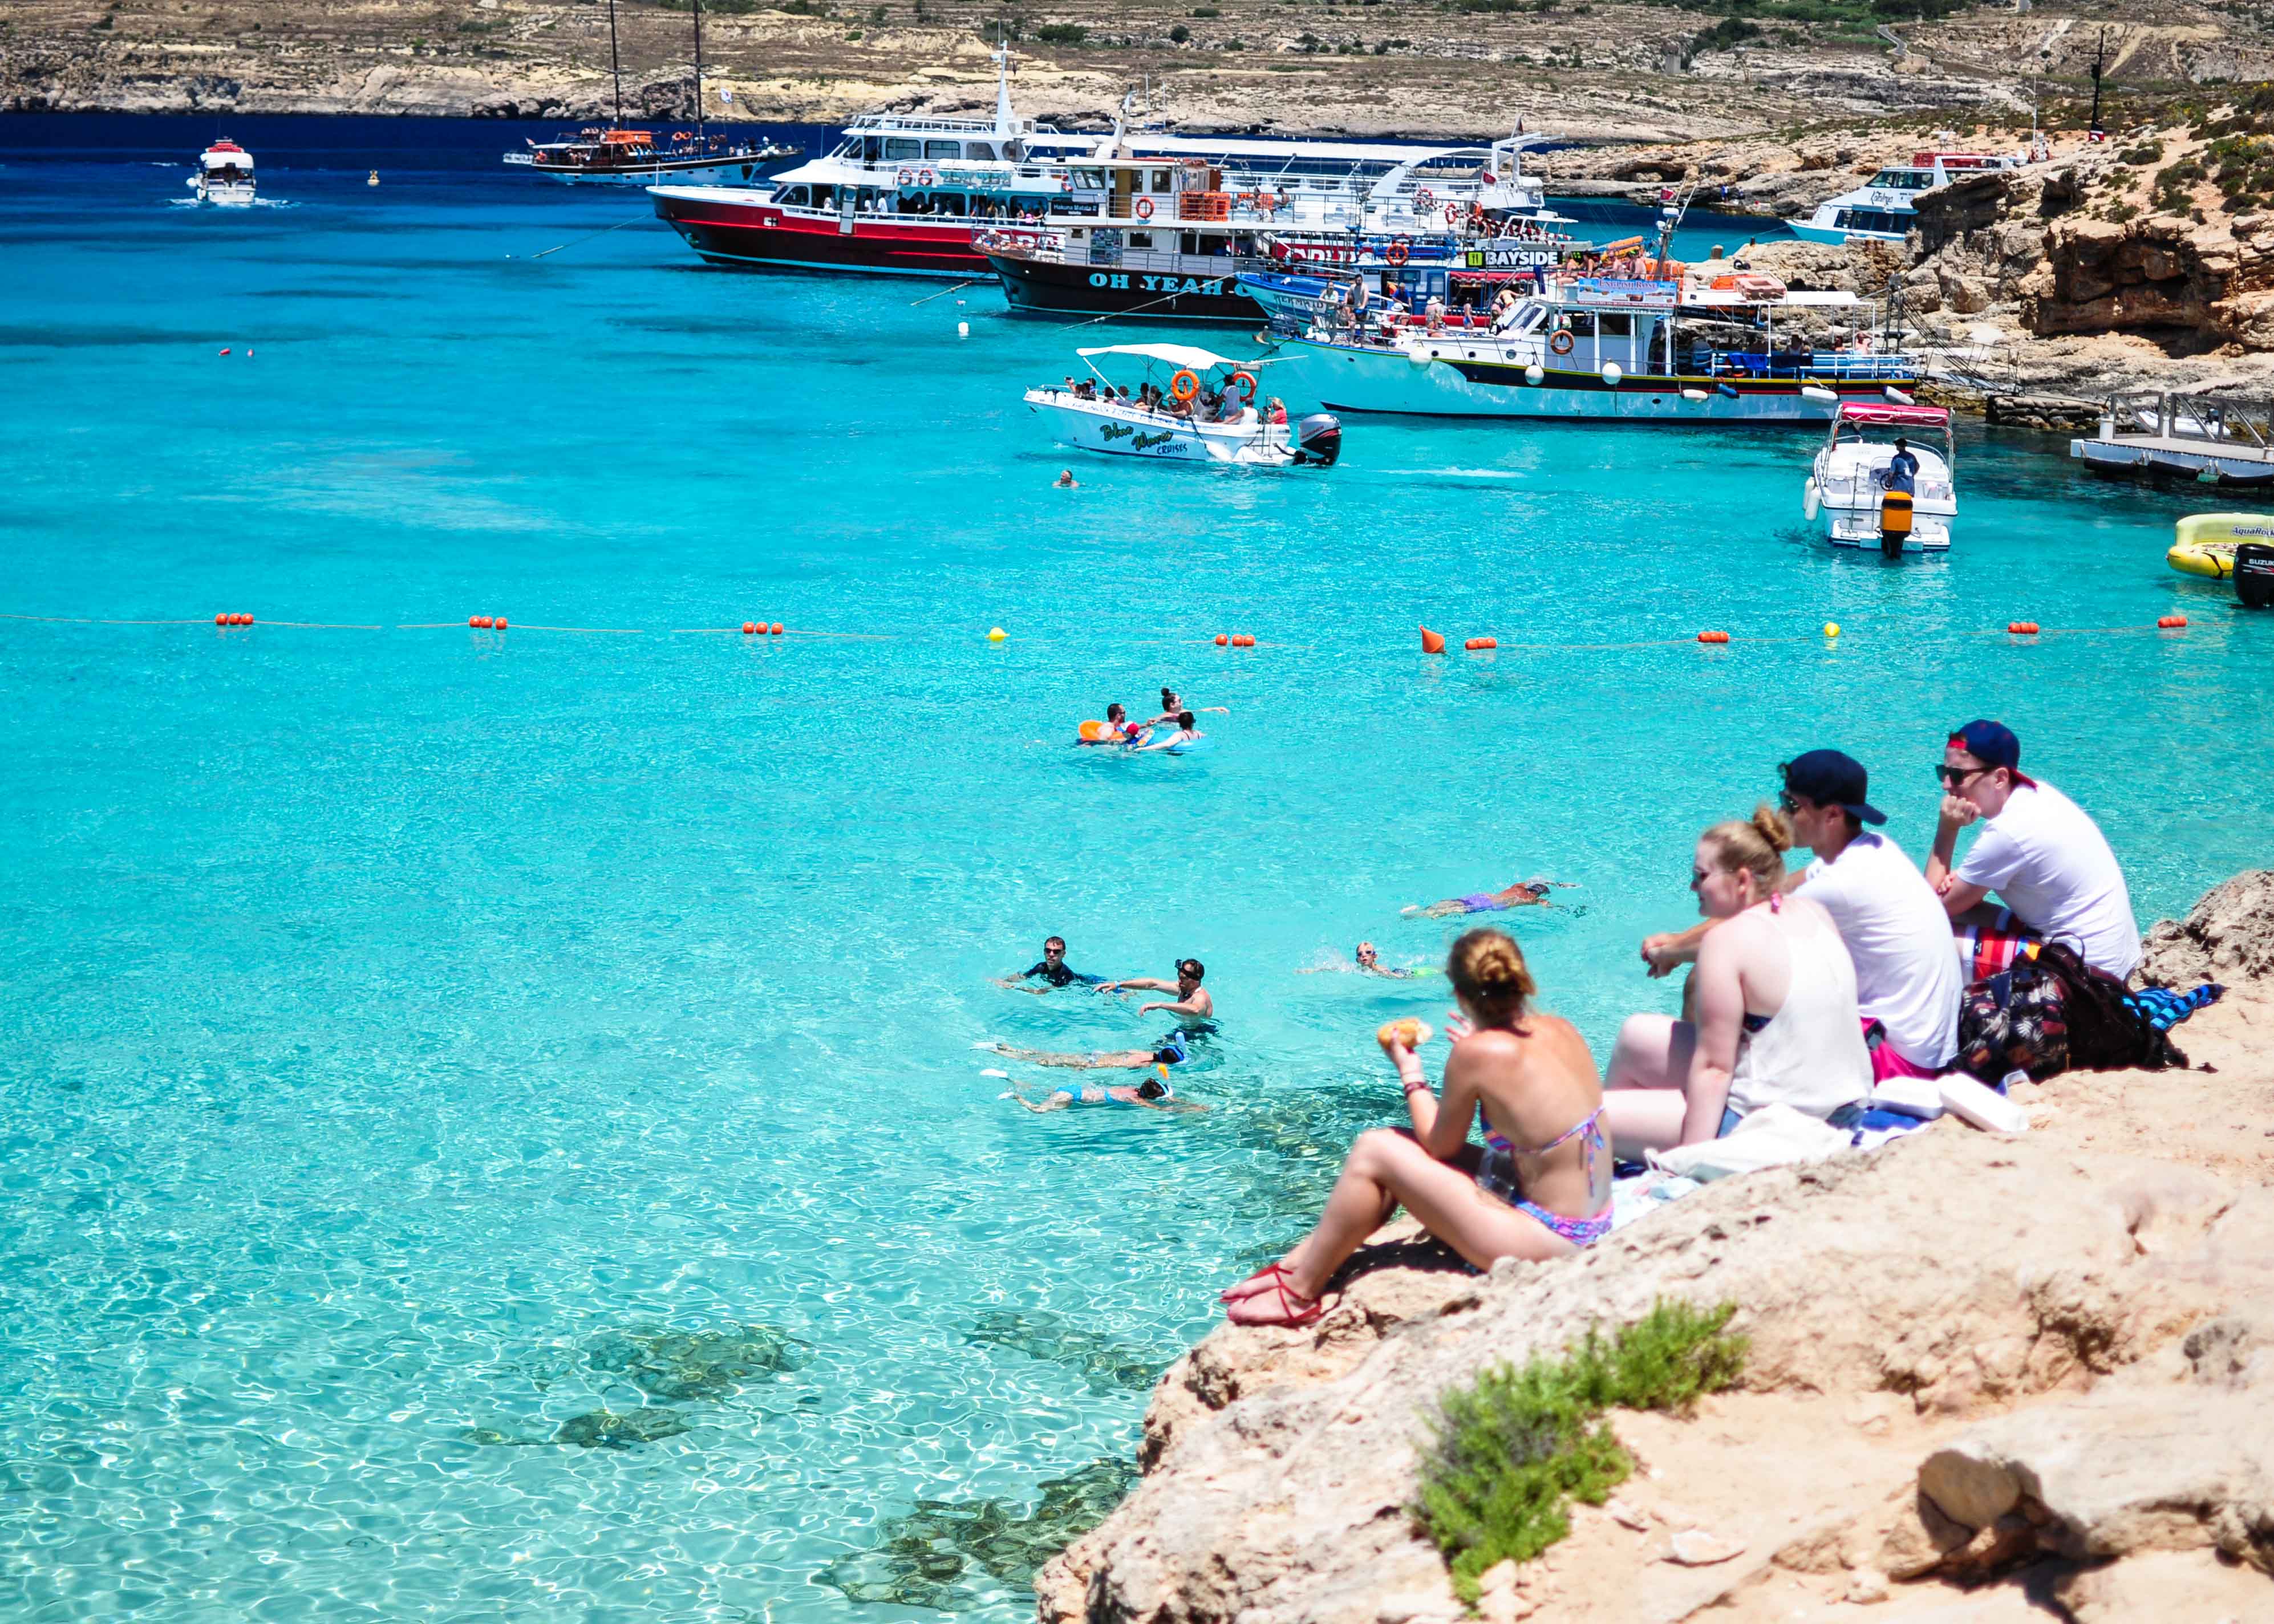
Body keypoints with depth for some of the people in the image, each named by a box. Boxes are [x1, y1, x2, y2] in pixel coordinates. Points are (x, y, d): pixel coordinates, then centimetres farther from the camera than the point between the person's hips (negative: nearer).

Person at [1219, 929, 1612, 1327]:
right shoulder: (1562, 1030, -1)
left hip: (1545, 1241, -8)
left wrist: (1410, 1074, 7)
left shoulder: (1475, 1054, -21)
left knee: (1376, 1153, -3)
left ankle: (1300, 1294, 9)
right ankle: (1303, 1261, 25)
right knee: (1393, 1143, 14)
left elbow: (1440, 1146, -6)